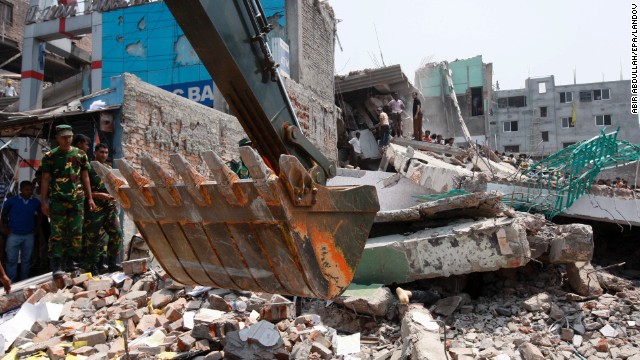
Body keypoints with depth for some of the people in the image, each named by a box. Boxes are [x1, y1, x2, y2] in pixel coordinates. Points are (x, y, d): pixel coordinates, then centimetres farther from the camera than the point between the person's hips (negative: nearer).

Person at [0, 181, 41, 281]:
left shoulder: (36, 202, 1)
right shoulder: (11, 201, -5)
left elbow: (39, 214, 19)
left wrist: (37, 227, 13)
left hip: (29, 236, 2)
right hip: (13, 235, -2)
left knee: (26, 260, 11)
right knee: (12, 260, 2)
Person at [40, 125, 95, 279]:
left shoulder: (80, 155, 10)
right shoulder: (50, 156, 3)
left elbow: (85, 177, 14)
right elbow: (45, 180, 3)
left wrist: (90, 198, 10)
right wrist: (44, 202, -2)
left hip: (77, 199, 3)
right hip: (58, 200, -3)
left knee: (76, 233, 6)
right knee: (57, 233, -4)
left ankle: (70, 262, 18)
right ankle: (56, 266, -1)